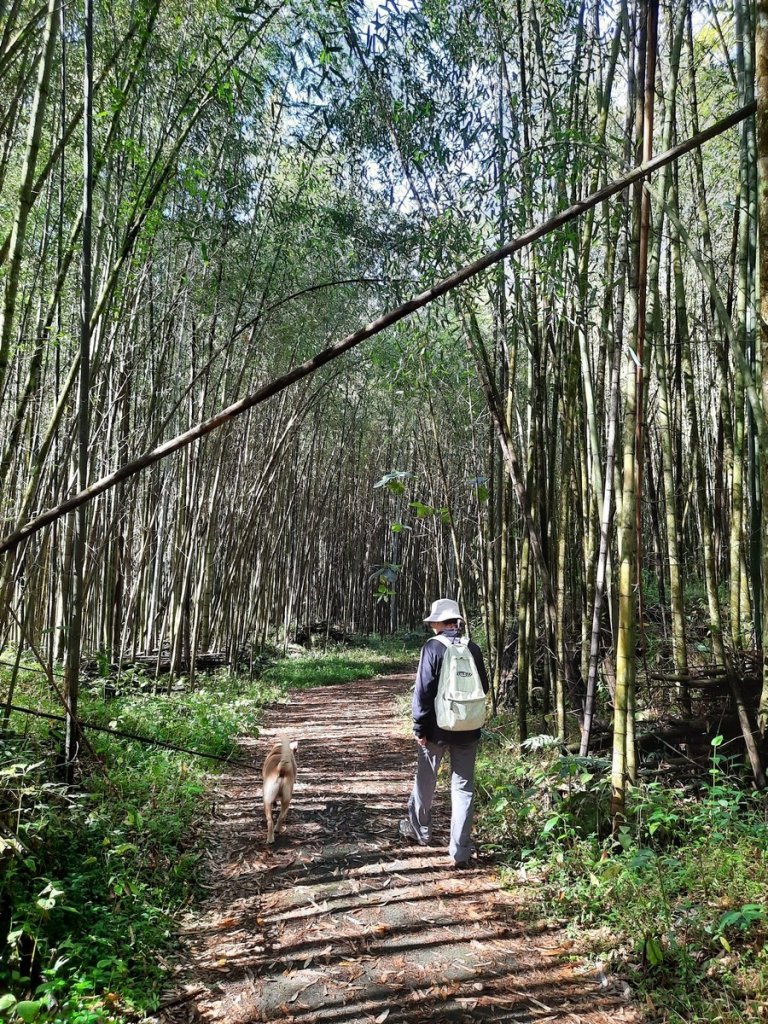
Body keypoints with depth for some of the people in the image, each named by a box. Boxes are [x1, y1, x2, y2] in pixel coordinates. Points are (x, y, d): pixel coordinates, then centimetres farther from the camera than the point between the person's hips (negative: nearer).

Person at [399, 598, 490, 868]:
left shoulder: (433, 647, -13)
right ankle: (460, 851, 8)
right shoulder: (473, 649, -1)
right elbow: (484, 687, 8)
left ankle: (420, 830, 38)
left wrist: (419, 727, -8)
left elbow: (423, 689, -14)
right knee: (463, 787, 9)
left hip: (437, 727, -3)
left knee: (425, 782, 18)